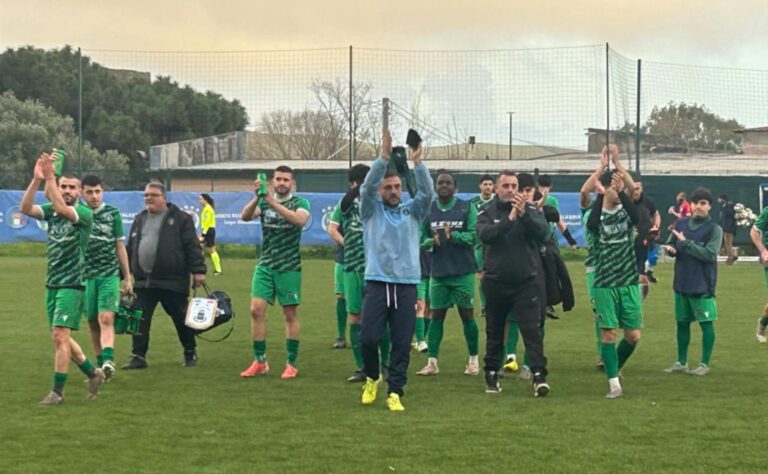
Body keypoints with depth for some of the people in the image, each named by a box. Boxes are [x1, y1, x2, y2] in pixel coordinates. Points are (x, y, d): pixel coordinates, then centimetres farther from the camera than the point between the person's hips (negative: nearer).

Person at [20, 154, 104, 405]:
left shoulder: (85, 213, -9)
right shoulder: (52, 210, 7)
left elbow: (62, 209, -29)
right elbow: (25, 208, -10)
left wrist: (49, 178, -30)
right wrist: (36, 180, -21)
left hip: (72, 284, -7)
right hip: (52, 283, 7)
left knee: (60, 335, -12)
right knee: (60, 337, 14)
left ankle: (57, 391, -5)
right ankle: (93, 373, 31)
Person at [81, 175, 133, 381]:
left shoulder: (113, 214, 4)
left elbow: (120, 247, 10)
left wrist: (127, 278, 11)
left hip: (110, 275, -2)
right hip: (86, 276, 2)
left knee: (106, 319, -17)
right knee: (93, 323, 7)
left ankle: (108, 361, -30)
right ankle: (100, 364, 19)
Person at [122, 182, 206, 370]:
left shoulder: (180, 219, -1)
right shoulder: (139, 220, 17)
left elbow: (192, 247, -7)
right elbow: (130, 250, 21)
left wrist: (198, 270, -14)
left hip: (173, 282, -5)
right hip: (143, 282, 5)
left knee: (181, 319, 6)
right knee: (139, 319, 0)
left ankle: (190, 353, 23)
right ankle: (138, 356, 6)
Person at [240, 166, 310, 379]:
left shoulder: (300, 202, -1)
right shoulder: (264, 202, 7)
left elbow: (300, 219, -23)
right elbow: (245, 216, -10)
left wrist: (274, 203, -30)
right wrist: (257, 197, -26)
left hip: (289, 267, -2)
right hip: (265, 265, 3)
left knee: (290, 314, 2)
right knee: (256, 310, -6)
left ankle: (291, 364, 11)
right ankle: (259, 362, 5)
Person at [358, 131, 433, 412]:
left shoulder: (412, 211, 13)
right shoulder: (372, 210, 9)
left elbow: (427, 192, -3)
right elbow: (367, 186, -8)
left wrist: (418, 163, -16)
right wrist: (384, 158, -19)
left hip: (407, 285, 1)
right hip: (376, 282, -1)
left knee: (402, 344, -1)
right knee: (369, 337, -7)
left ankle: (395, 393, 6)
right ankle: (372, 378, 20)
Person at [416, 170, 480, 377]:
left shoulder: (467, 208, -2)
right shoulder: (427, 211, 5)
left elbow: (474, 235, -9)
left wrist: (454, 235, -25)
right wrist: (431, 241, -17)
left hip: (463, 273, -2)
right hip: (438, 272, 2)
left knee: (467, 315, 4)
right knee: (437, 316, 3)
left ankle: (473, 360, 16)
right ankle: (432, 362, 5)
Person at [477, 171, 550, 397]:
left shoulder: (530, 209, 0)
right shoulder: (487, 212, 1)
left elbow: (543, 232, -14)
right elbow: (484, 234, -18)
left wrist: (524, 215, -29)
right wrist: (509, 219, -29)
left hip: (527, 280, -1)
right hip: (496, 282, 2)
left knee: (532, 329, -9)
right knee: (494, 332, 12)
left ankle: (539, 375, -12)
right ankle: (491, 375, 24)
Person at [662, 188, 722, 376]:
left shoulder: (714, 229, -8)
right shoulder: (681, 223, 7)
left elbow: (710, 254, -18)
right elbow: (670, 244, 11)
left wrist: (685, 242, -17)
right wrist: (670, 248, -13)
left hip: (702, 286, -5)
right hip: (681, 283, 5)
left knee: (706, 323, 0)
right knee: (682, 323, 12)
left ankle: (705, 364, 9)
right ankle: (681, 362, 22)